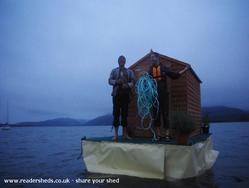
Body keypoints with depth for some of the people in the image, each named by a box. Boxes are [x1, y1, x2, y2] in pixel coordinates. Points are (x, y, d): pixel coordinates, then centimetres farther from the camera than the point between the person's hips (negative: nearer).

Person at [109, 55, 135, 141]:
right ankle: (116, 134, -1)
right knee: (116, 113, -5)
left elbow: (132, 82, 6)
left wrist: (127, 85, -14)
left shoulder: (129, 71, 15)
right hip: (116, 94, -1)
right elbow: (110, 80, 6)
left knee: (125, 113, 1)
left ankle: (125, 134, 8)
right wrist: (116, 81, -14)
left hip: (125, 94, 1)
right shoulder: (114, 71, 15)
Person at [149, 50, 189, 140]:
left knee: (165, 114, 2)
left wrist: (184, 69, 5)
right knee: (156, 115, 5)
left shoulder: (164, 68, 3)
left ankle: (167, 134, 10)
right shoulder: (150, 70, 8)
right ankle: (158, 134, 15)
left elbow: (175, 75, 8)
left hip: (164, 95, -2)